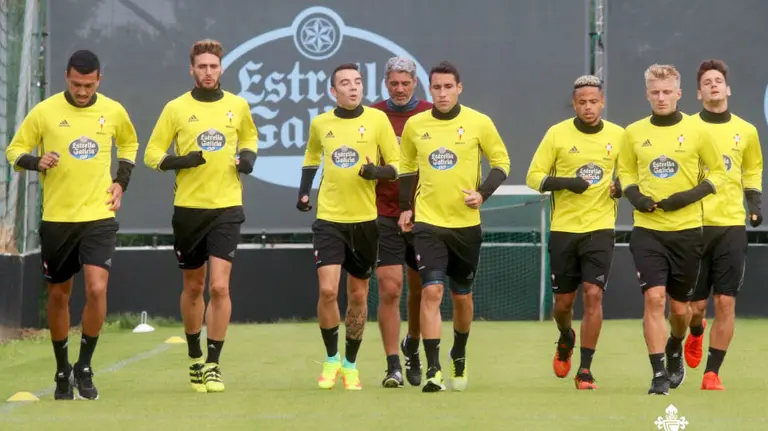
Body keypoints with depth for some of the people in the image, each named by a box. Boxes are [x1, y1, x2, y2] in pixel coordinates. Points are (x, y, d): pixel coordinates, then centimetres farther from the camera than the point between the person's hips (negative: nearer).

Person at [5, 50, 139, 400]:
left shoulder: (113, 111, 1)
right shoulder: (44, 111, -6)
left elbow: (129, 143, 22)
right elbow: (15, 150, 2)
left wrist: (121, 181, 8)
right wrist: (36, 161, -20)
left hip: (99, 217, 0)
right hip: (57, 217, 0)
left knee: (97, 290, -16)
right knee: (58, 295, 10)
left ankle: (84, 368, 1)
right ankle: (62, 371, 27)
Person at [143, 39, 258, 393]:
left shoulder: (238, 106, 4)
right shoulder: (176, 109, 0)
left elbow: (249, 137, 23)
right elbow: (152, 154, 3)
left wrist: (248, 156, 2)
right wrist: (179, 161, -16)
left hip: (227, 208, 0)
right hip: (188, 207, 0)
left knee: (219, 287, -11)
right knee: (193, 288, 11)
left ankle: (213, 365, -5)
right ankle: (195, 358, 30)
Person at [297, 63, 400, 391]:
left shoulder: (377, 119, -3)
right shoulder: (320, 124, 3)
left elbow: (397, 166, -1)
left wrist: (376, 171, -21)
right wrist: (304, 192, 10)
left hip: (365, 219, 0)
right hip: (329, 219, 0)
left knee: (358, 295, 9)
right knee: (327, 290, -13)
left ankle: (350, 365, 24)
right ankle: (331, 360, 7)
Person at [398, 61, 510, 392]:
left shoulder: (478, 123, -4)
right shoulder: (415, 125, 2)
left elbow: (501, 162, 4)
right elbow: (406, 166, 17)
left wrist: (483, 193, -12)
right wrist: (406, 207, 9)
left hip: (466, 224, 0)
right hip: (427, 222, 0)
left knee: (462, 296, 12)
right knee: (431, 291, -15)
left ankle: (459, 357, 37)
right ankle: (433, 371, -15)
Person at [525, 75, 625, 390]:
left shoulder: (618, 136, 3)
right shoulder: (557, 134, -1)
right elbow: (533, 177, 0)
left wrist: (622, 188, -5)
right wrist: (564, 182, -17)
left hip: (600, 228, 0)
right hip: (563, 228, 0)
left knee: (593, 295, -12)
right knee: (563, 301, 7)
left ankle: (585, 369, -5)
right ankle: (566, 339, 42)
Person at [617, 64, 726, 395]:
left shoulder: (696, 131, -3)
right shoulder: (634, 132, 3)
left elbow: (718, 170, 5)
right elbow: (625, 170, 16)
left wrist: (693, 194, -11)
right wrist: (633, 194, -4)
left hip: (687, 230, 0)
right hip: (647, 230, 0)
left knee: (679, 305, 9)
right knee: (654, 298, -14)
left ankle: (675, 350, 41)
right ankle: (659, 374, -10)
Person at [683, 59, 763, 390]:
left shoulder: (746, 131, 7)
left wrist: (755, 203, 6)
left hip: (732, 226, 1)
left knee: (725, 302, -6)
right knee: (696, 303, 3)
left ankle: (712, 373, 2)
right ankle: (696, 332, 40)